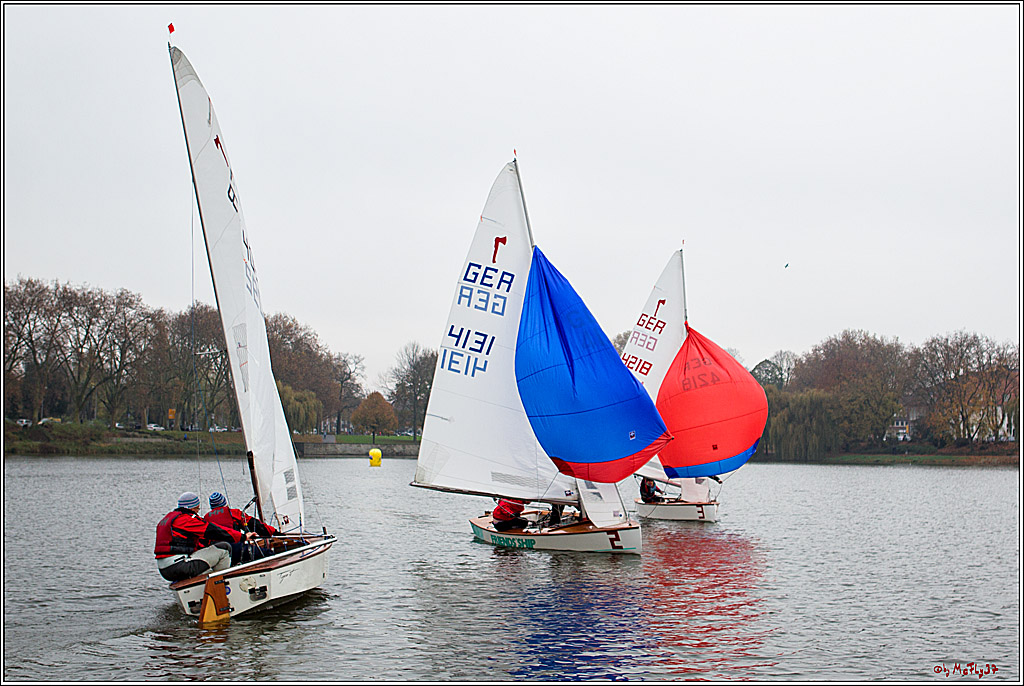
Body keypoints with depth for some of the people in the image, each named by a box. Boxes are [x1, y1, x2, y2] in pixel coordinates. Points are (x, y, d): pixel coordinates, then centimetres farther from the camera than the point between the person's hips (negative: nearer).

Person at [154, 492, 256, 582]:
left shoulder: (168, 518, 23)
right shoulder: (186, 519, -7)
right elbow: (213, 530, -8)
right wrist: (243, 536, -4)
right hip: (179, 567, -10)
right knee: (224, 548, -8)